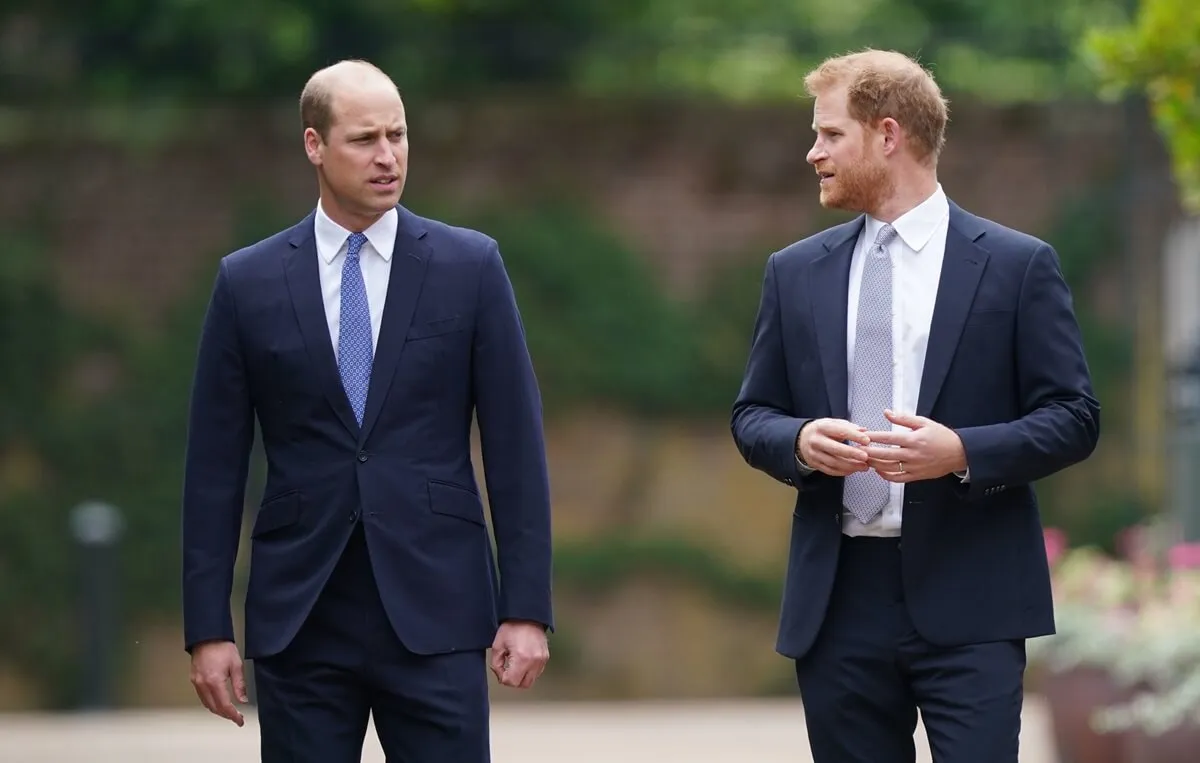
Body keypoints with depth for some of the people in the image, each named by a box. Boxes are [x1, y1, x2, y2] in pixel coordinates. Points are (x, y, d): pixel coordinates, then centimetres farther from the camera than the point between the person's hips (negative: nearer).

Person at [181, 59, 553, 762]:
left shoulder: (470, 267, 3)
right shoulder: (249, 282, 5)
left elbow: (516, 447, 2)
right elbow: (216, 466, 5)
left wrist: (527, 608, -3)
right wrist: (208, 627, 1)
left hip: (436, 613, -1)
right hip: (299, 619, 1)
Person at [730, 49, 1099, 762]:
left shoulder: (1018, 265, 1)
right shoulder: (797, 272, 12)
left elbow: (1073, 417, 0)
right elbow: (753, 415, 15)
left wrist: (962, 451, -17)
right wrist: (800, 440, -9)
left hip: (967, 598, -4)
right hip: (838, 597, 4)